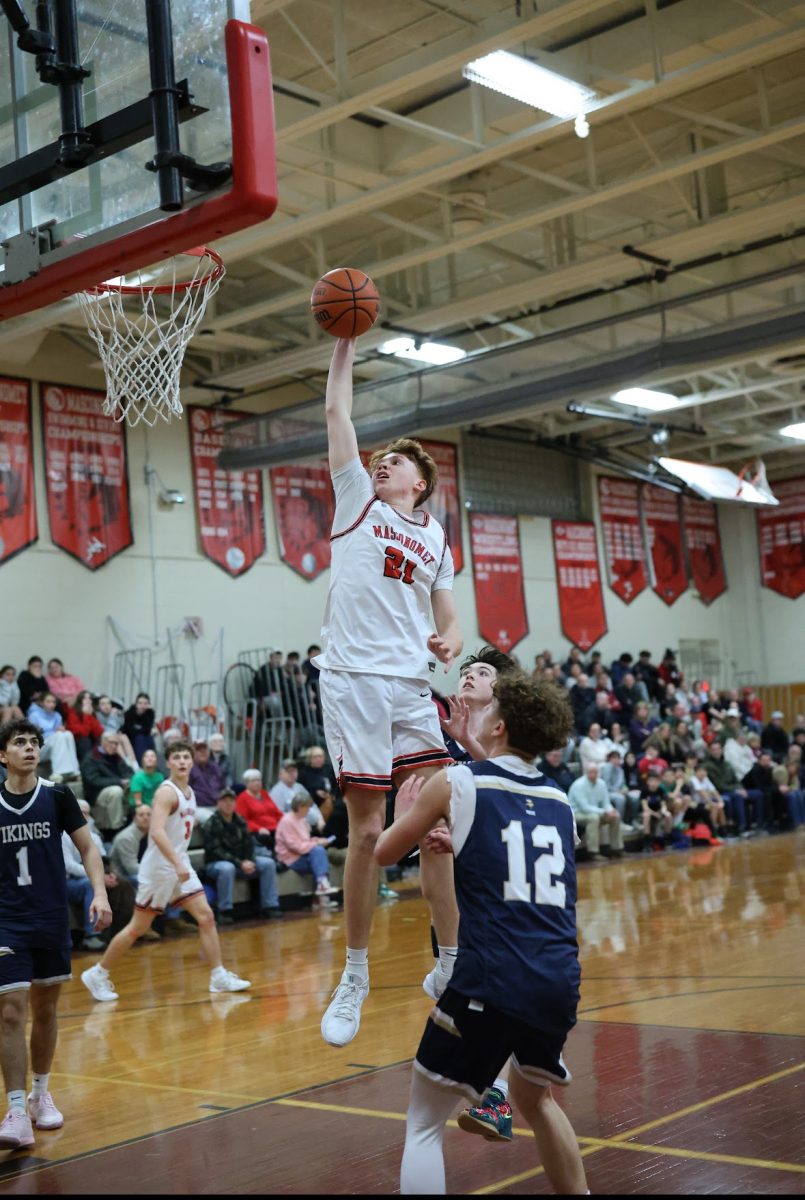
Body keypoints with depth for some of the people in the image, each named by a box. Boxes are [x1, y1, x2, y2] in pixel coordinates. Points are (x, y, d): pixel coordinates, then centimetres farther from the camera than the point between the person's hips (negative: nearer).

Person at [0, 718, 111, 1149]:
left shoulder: (57, 796, -3)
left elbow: (87, 848, 2)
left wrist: (99, 894, -12)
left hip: (52, 920, 1)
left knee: (45, 1010, 12)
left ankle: (40, 1095, 30)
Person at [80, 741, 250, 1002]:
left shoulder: (189, 792, 11)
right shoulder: (167, 792, -17)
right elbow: (157, 831, -30)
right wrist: (177, 863, -37)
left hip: (180, 864, 8)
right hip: (159, 867, -8)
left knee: (206, 917, 2)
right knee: (138, 927, -1)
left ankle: (219, 977, 7)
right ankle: (97, 974, 12)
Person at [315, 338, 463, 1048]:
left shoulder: (436, 539, 19)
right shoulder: (358, 500, 12)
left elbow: (449, 619, 20)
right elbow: (337, 412, 9)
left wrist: (450, 642, -2)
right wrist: (347, 342, 9)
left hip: (412, 687, 3)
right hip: (353, 681, -3)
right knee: (367, 831, -3)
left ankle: (453, 963, 8)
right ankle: (355, 975, 10)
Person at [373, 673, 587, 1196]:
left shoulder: (455, 782, 2)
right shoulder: (560, 802, 15)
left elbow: (385, 853, 15)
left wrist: (406, 813, 33)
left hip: (490, 981, -5)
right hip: (560, 981, 5)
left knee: (424, 1126, 8)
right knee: (536, 1097, 32)